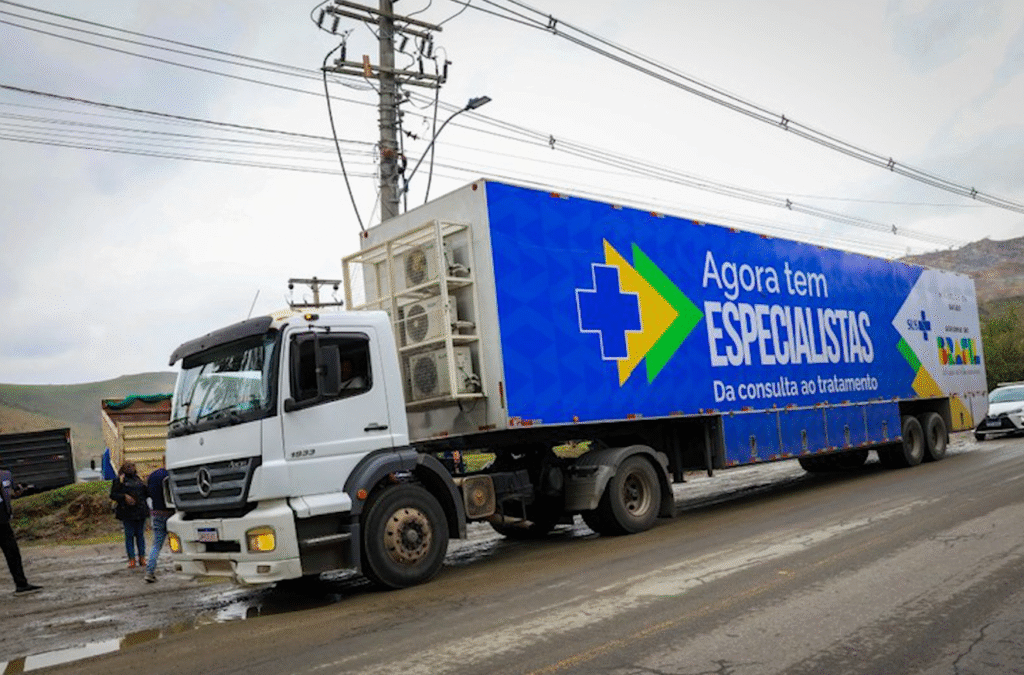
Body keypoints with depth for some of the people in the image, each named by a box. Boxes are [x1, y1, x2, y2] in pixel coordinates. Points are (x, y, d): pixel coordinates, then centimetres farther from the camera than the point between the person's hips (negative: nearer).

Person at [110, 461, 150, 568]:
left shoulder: (138, 479, 17)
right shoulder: (119, 480, 4)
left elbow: (147, 493, 23)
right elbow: (113, 495, -3)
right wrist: (124, 496, -17)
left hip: (140, 511, 4)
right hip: (128, 513, -4)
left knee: (140, 534, 4)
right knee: (129, 535, -3)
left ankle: (142, 558, 9)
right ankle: (131, 559, 2)